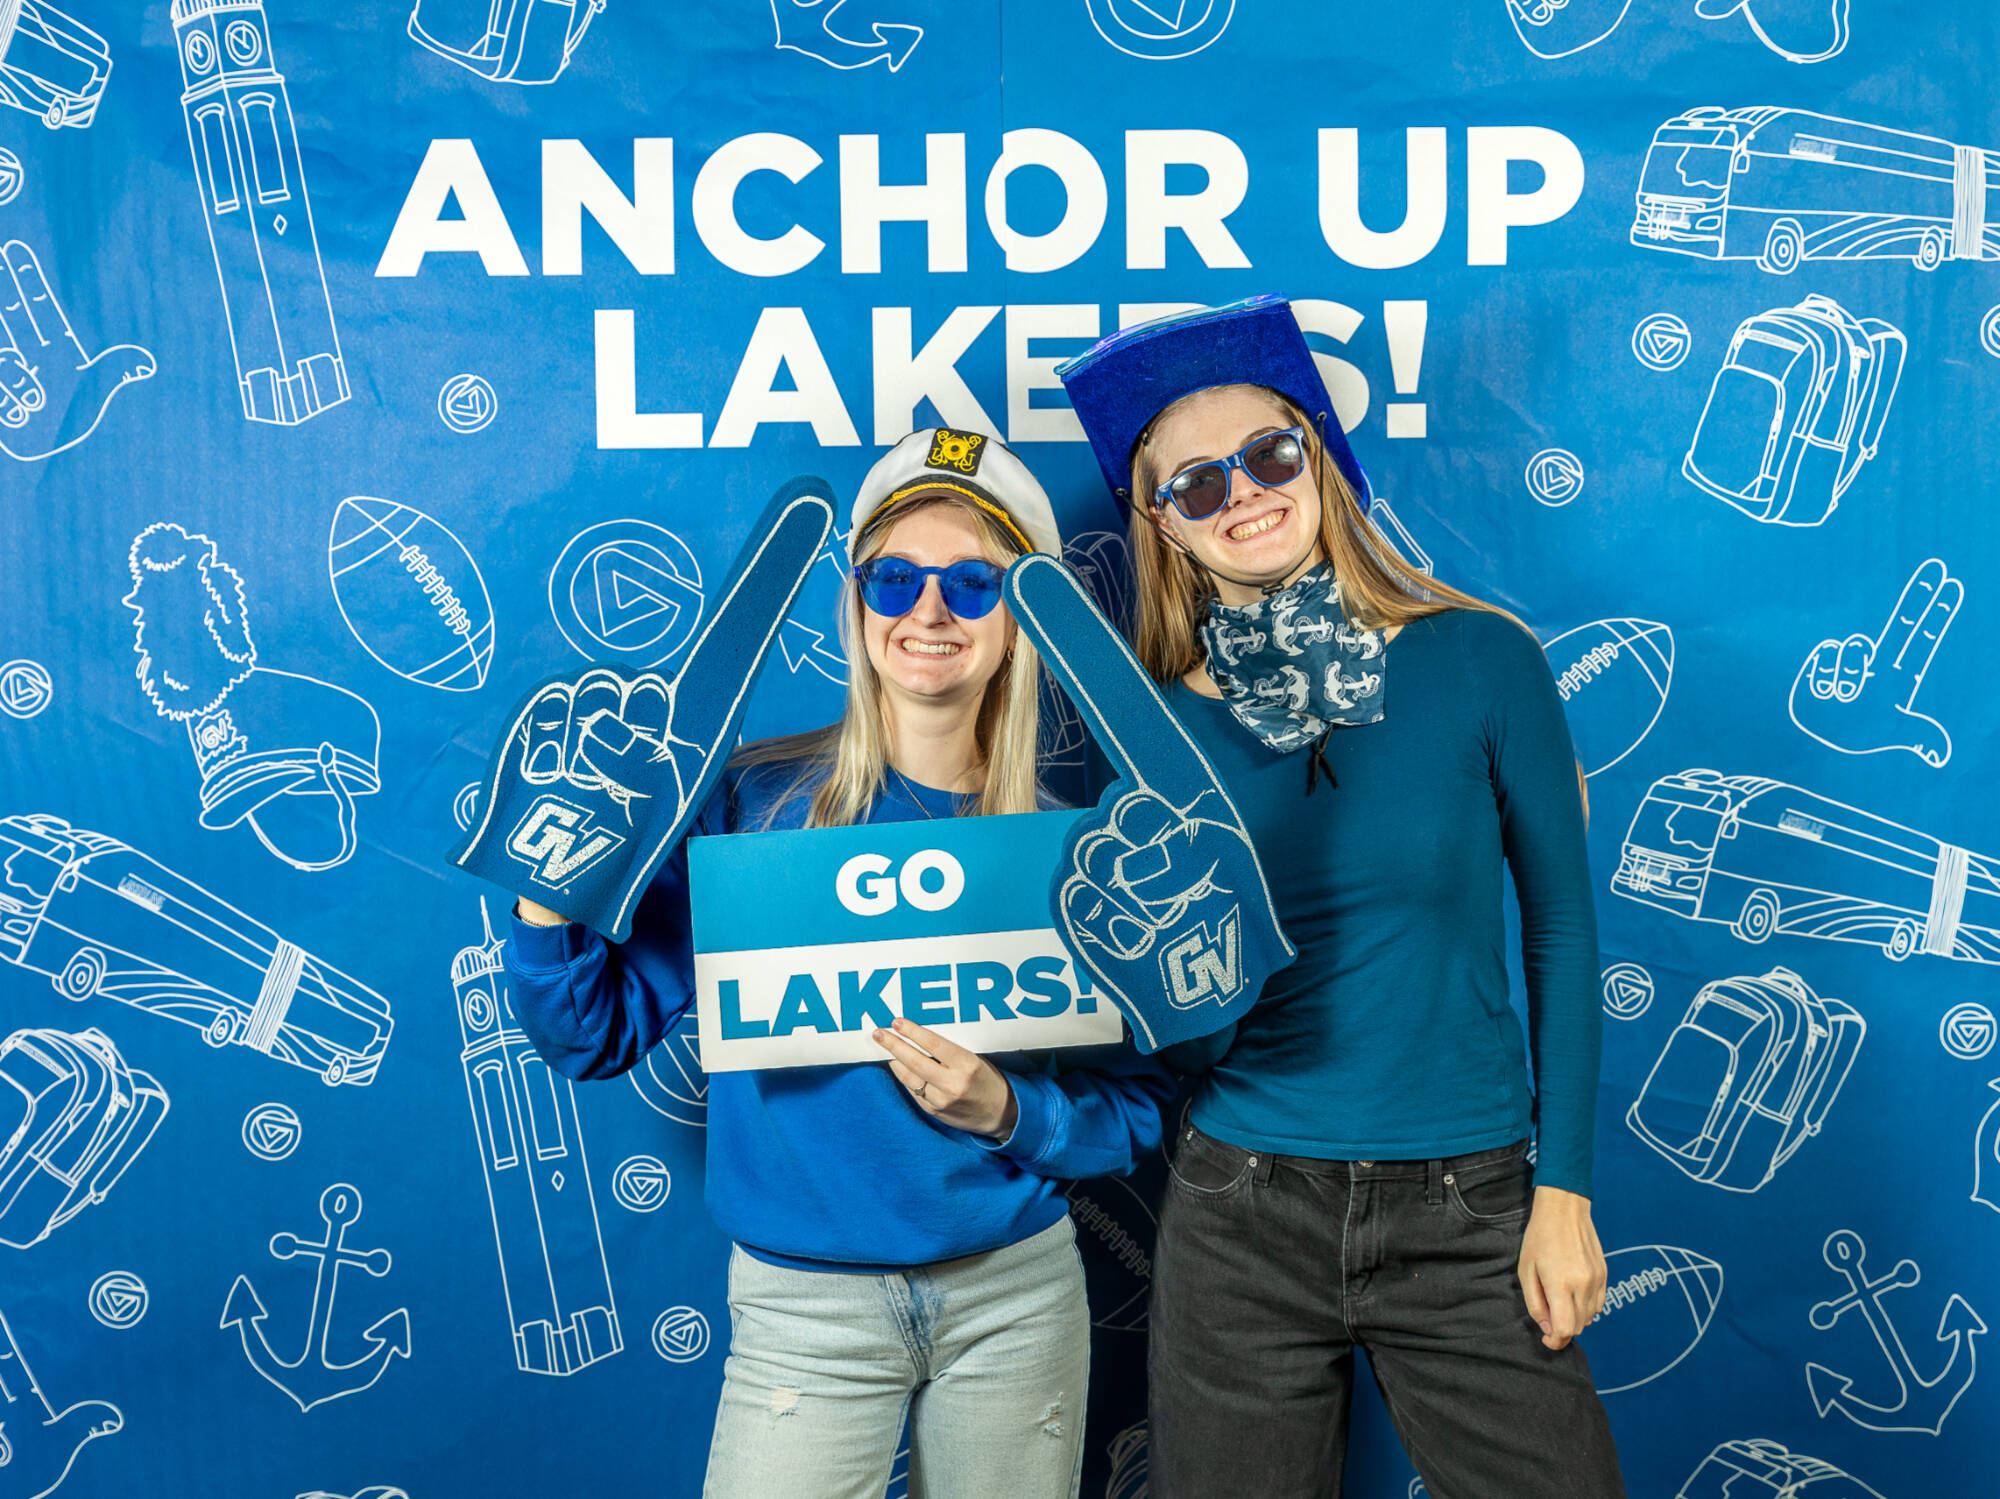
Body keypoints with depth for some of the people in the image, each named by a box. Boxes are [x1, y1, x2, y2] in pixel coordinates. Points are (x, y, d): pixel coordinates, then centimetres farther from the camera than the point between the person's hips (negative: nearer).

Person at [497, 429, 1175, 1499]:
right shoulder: (752, 802, -8)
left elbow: (1133, 1107, 0)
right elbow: (598, 1034, -6)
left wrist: (1005, 1113, -18)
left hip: (1017, 1291, 2)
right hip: (803, 1305, -1)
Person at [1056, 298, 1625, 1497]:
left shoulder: (1480, 659, -6)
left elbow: (1560, 929, 1)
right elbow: (1183, 1046, 0)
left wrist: (1565, 1185, -1)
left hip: (1468, 1215, -1)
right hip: (1242, 1215, 1)